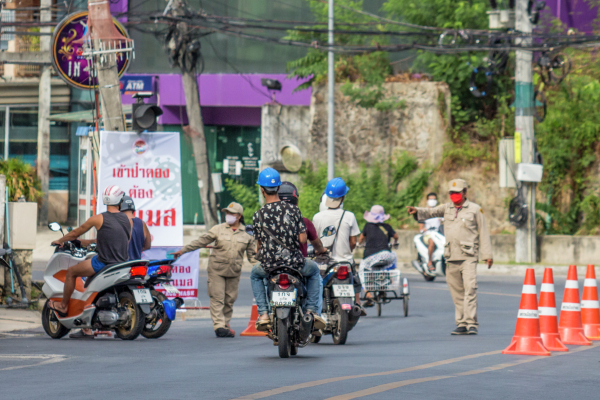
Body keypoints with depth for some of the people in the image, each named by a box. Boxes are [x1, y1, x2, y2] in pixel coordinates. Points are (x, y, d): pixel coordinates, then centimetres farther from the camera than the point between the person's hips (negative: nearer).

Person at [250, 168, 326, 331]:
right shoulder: (293, 210, -4)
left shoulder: (258, 215, -3)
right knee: (314, 270, 32)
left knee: (255, 275, 34)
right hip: (294, 262, 0)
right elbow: (302, 238, -3)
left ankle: (263, 313, 21)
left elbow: (259, 244, 4)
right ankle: (312, 311, 21)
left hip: (269, 264, 0)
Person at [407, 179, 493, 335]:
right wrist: (417, 211, -18)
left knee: (470, 288, -15)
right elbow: (431, 212, 3)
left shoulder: (475, 209, 4)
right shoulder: (447, 208, 15)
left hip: (468, 256, -5)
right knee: (456, 292, 7)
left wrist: (487, 255, 0)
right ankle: (461, 324, 12)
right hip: (452, 257, 5)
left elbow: (483, 232, 4)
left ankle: (471, 323, -17)